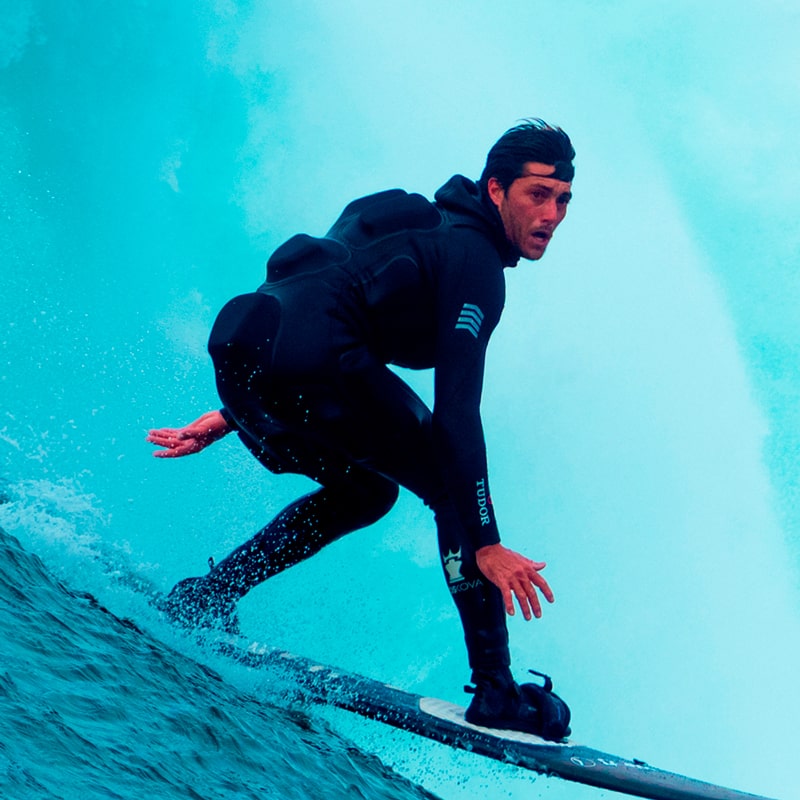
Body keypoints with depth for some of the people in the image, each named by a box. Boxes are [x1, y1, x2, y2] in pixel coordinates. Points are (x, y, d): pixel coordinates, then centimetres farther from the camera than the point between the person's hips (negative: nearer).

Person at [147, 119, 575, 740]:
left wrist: (235, 415, 37)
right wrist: (486, 545, -14)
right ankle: (496, 690, -4)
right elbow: (456, 413, -12)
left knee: (365, 491, 28)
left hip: (236, 345, 9)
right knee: (454, 490, 1)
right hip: (309, 361, -9)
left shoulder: (426, 232, 29)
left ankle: (207, 596, 23)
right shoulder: (472, 258, 0)